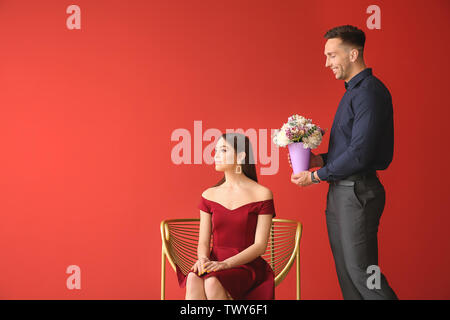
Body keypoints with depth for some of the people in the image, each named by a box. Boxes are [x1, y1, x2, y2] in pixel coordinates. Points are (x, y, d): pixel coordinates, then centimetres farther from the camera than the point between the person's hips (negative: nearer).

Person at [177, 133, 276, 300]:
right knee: (193, 280, -32)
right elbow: (203, 242, 9)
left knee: (212, 282, -35)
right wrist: (203, 259, -15)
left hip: (248, 267, -3)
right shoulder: (209, 195, 12)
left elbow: (260, 245, -7)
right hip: (215, 266, 3)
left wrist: (225, 264, -21)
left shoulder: (262, 194, -2)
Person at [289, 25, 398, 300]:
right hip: (341, 192, 10)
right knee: (346, 270, 14)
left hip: (357, 193, -10)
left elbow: (360, 153, -22)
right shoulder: (354, 91, 17)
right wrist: (321, 159, 9)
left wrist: (316, 176, -13)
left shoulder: (369, 92, -15)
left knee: (360, 270, -6)